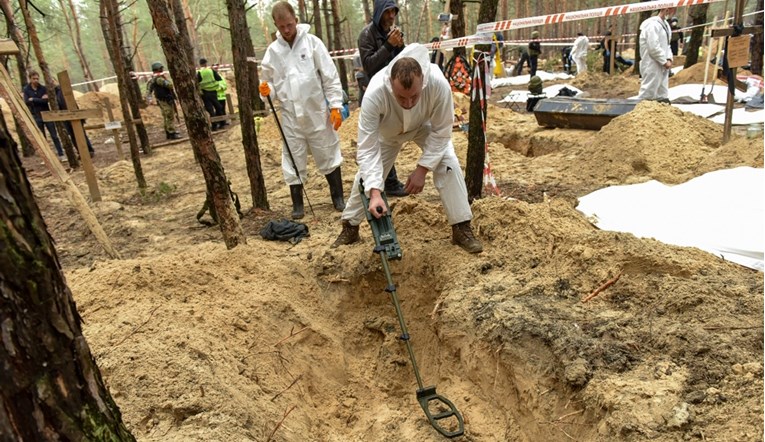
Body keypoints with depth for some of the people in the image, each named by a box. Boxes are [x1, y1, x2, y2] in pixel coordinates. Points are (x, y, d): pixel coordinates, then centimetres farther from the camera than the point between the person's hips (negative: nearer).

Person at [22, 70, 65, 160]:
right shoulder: (26, 90, 1)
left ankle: (61, 155, 4)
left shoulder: (43, 88, 0)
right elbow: (27, 102, -11)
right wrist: (40, 100, -14)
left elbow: (46, 100, -13)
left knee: (54, 136, -1)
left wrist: (33, 100, -13)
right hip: (36, 117, 1)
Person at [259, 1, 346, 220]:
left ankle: (338, 197, 24)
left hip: (317, 112, -2)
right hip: (290, 116, 2)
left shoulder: (312, 42, -3)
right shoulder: (273, 50, 3)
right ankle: (297, 204, 20)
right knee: (293, 160, 7)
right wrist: (267, 91, -14)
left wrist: (336, 105, -9)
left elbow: (330, 76, -4)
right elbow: (271, 82, 10)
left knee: (328, 156, 9)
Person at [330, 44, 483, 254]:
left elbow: (441, 131, -26)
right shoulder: (375, 93, -44)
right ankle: (350, 227, 23)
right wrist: (375, 192, -46)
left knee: (449, 165, -17)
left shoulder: (438, 84, -42)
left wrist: (422, 169, -28)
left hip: (425, 126, 0)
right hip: (387, 130, 0)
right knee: (367, 174, 1)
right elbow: (368, 148, -38)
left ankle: (462, 228, -4)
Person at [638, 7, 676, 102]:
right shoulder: (653, 24, -16)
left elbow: (666, 44, 18)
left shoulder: (665, 24, 14)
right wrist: (664, 61, -14)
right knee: (648, 94, -6)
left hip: (662, 66, 10)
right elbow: (653, 47, -20)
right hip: (652, 66, -10)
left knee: (663, 94, 14)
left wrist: (669, 59, 2)